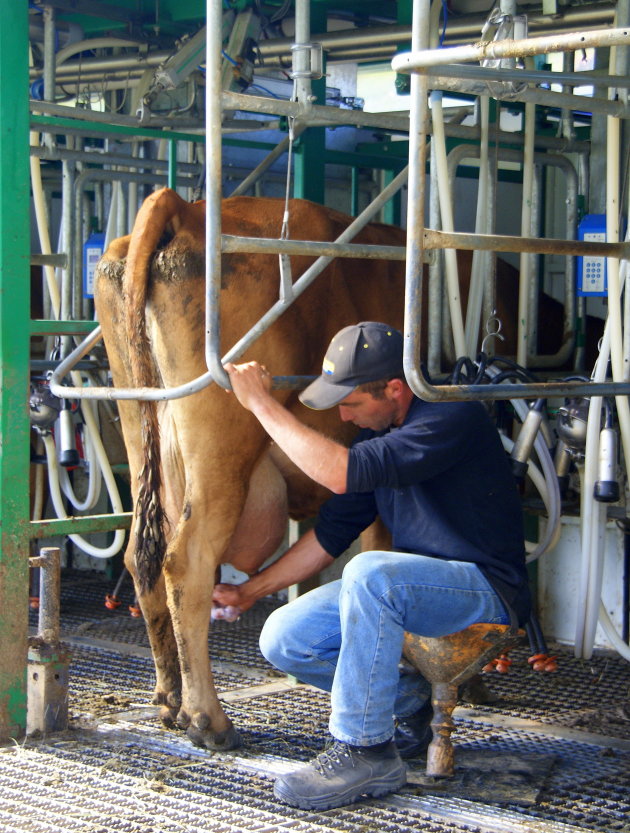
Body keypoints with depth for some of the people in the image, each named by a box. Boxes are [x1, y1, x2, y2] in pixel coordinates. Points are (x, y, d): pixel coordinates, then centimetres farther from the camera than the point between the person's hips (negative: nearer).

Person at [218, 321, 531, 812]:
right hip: (413, 584, 9)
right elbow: (333, 531, 12)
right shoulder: (379, 431, 7)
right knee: (285, 639, -6)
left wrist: (262, 403, -24)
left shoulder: (452, 418, -22)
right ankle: (409, 703, 10)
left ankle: (366, 753, -24)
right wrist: (252, 590, 9)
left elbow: (340, 473, -32)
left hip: (483, 587, -9)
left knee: (371, 573, -37)